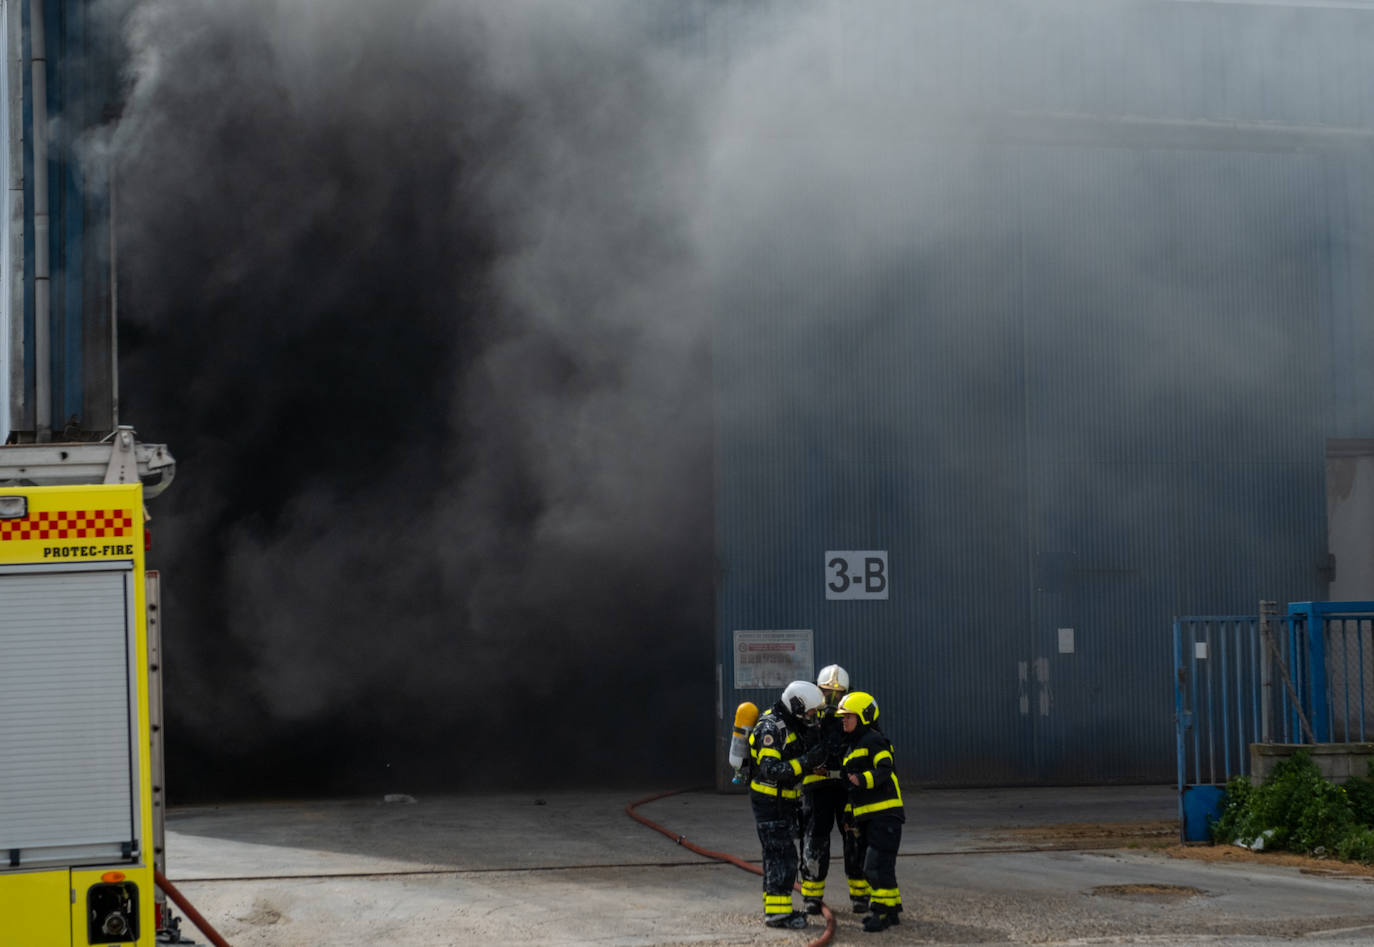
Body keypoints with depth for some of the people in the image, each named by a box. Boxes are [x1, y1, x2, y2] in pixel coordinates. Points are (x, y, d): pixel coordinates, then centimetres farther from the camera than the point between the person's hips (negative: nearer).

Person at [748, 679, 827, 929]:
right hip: (770, 802, -10)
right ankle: (777, 912, -8)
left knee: (778, 856, 14)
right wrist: (807, 761, -32)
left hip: (784, 802, 10)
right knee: (782, 856, -10)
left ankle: (775, 907, 21)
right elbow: (770, 769, -30)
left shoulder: (789, 724, 8)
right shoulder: (771, 728, -22)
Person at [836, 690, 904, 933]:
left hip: (885, 813, -10)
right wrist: (849, 811, 25)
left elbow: (885, 770, -24)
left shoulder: (874, 741, -10)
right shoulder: (854, 746, 21)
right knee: (870, 866, 13)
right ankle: (891, 910, 21)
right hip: (868, 817, 10)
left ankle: (882, 911, -8)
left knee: (878, 865, -12)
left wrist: (863, 779, -38)